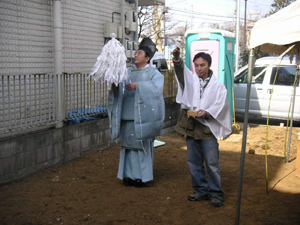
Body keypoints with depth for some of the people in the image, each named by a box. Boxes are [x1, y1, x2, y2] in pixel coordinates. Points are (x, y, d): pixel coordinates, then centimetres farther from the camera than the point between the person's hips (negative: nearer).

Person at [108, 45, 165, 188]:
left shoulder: (153, 72, 4)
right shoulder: (128, 72, 17)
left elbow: (157, 86, -15)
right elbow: (119, 88, 7)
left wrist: (138, 85, -22)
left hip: (142, 116, -5)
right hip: (127, 116, 5)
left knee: (142, 145, -2)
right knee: (128, 144, 6)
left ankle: (144, 177, 8)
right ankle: (130, 175, 15)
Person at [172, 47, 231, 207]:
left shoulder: (217, 86, 2)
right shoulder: (191, 79, 8)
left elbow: (220, 105, -5)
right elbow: (181, 70, -11)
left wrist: (207, 112, -23)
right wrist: (177, 59, -33)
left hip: (208, 128, -3)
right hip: (191, 126, 4)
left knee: (212, 163, -2)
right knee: (194, 162, 11)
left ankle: (216, 194, 11)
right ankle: (201, 190, 24)